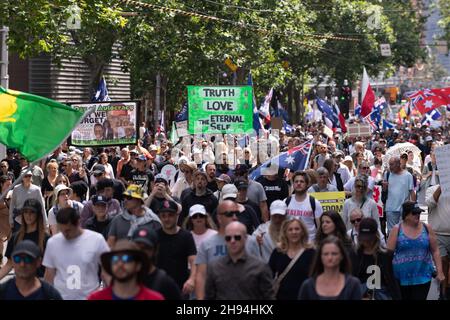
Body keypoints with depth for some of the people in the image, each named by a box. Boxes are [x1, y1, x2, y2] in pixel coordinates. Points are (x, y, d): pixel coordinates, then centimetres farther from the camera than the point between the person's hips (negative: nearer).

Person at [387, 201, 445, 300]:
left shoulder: (427, 228, 3)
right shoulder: (397, 230, -2)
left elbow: (435, 251, 7)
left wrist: (439, 271, 1)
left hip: (422, 277, 0)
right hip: (401, 278, 0)